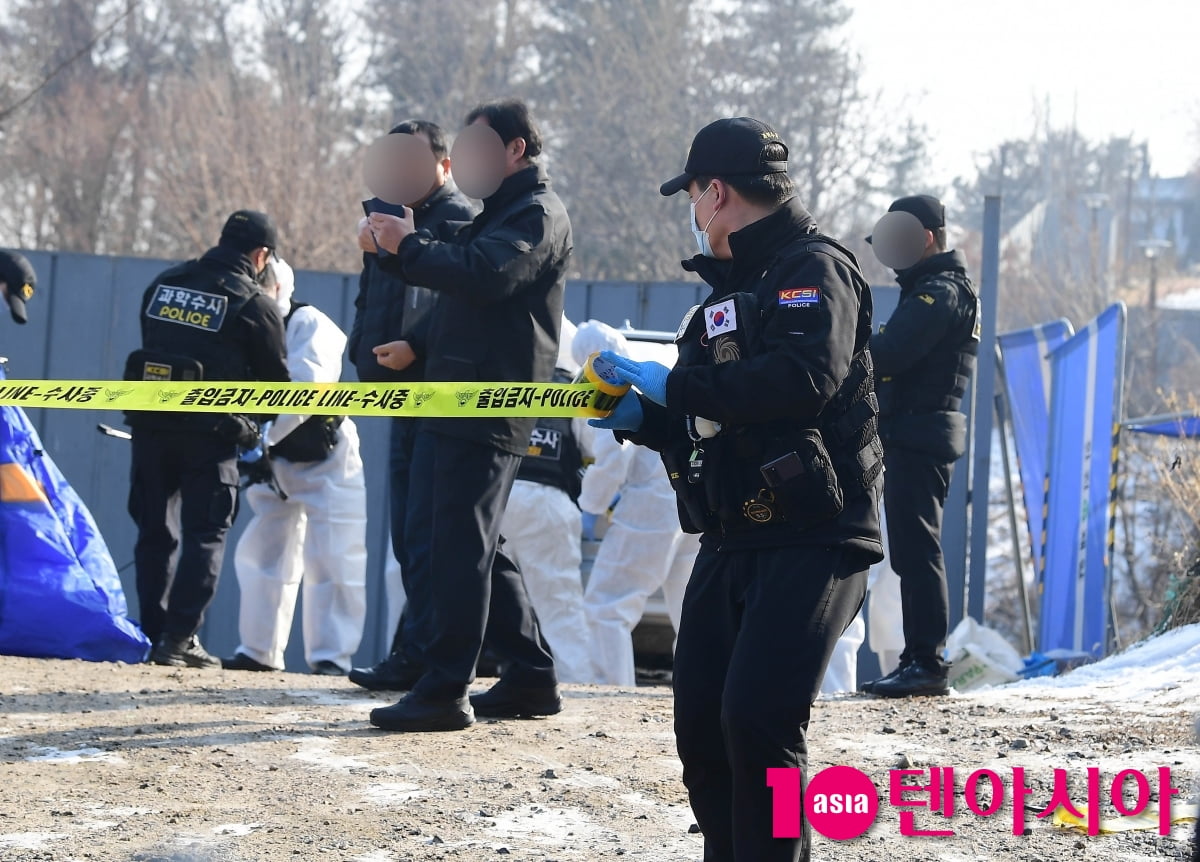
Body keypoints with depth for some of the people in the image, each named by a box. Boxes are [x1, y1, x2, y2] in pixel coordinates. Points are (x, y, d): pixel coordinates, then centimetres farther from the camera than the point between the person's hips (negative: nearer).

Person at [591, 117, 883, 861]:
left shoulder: (814, 268, -7)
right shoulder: (732, 287, 21)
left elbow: (805, 378, -26)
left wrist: (674, 385, -19)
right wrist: (643, 419, 9)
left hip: (812, 541, -9)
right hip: (733, 543, 9)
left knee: (757, 720, -20)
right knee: (702, 727, 5)